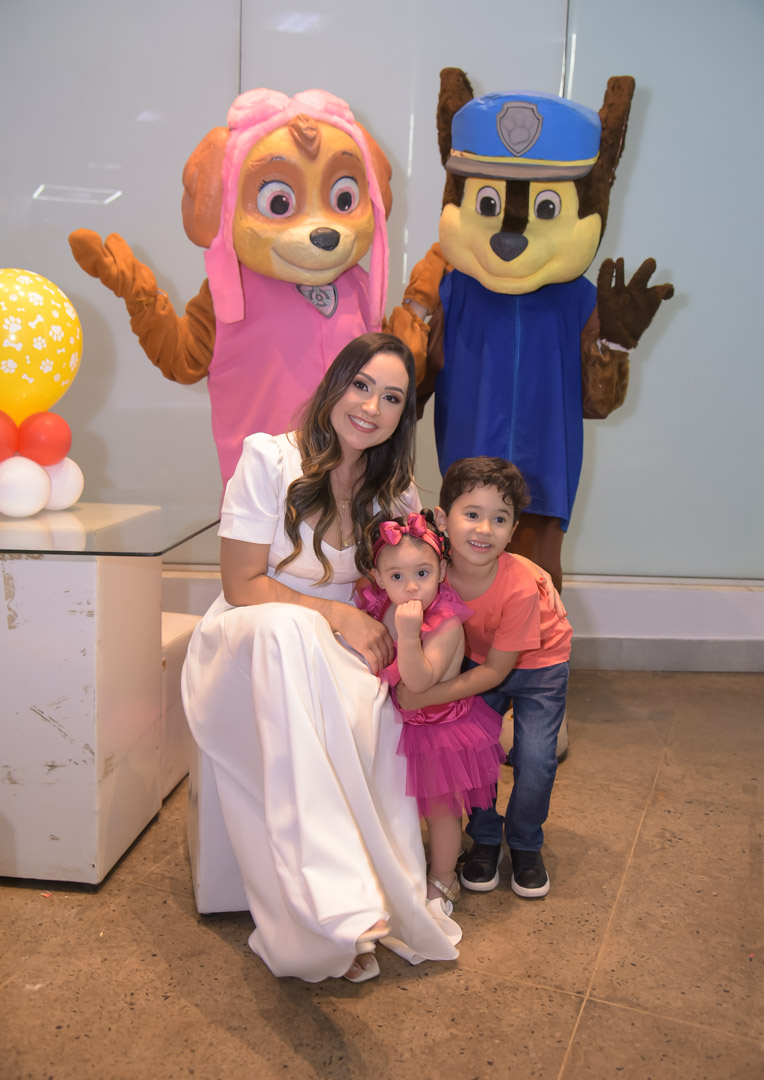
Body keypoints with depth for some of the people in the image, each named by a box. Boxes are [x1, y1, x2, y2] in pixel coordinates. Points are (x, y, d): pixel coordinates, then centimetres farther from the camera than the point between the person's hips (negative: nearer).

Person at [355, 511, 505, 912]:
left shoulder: (447, 623, -29)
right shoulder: (376, 607, -13)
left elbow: (420, 681, -37)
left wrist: (408, 633, -47)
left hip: (441, 727, -5)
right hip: (396, 724, 5)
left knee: (440, 807, 13)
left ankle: (442, 881, 36)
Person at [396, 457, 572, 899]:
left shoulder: (520, 586, -37)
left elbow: (497, 668, -27)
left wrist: (426, 696, -31)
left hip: (539, 661, -3)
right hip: (477, 657, 3)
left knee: (535, 759, -11)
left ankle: (525, 843, 17)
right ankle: (485, 837, 19)